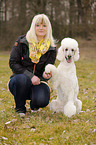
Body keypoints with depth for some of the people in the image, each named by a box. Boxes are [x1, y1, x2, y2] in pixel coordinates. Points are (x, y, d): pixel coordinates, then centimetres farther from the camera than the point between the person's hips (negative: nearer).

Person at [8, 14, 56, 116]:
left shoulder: (51, 49, 1)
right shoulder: (21, 42, -5)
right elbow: (13, 63, -9)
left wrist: (46, 75, -25)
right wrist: (30, 76, -21)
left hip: (37, 82, 1)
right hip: (18, 81, -1)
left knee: (42, 101, -31)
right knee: (22, 79, -38)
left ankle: (34, 105, 11)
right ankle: (19, 107, -9)